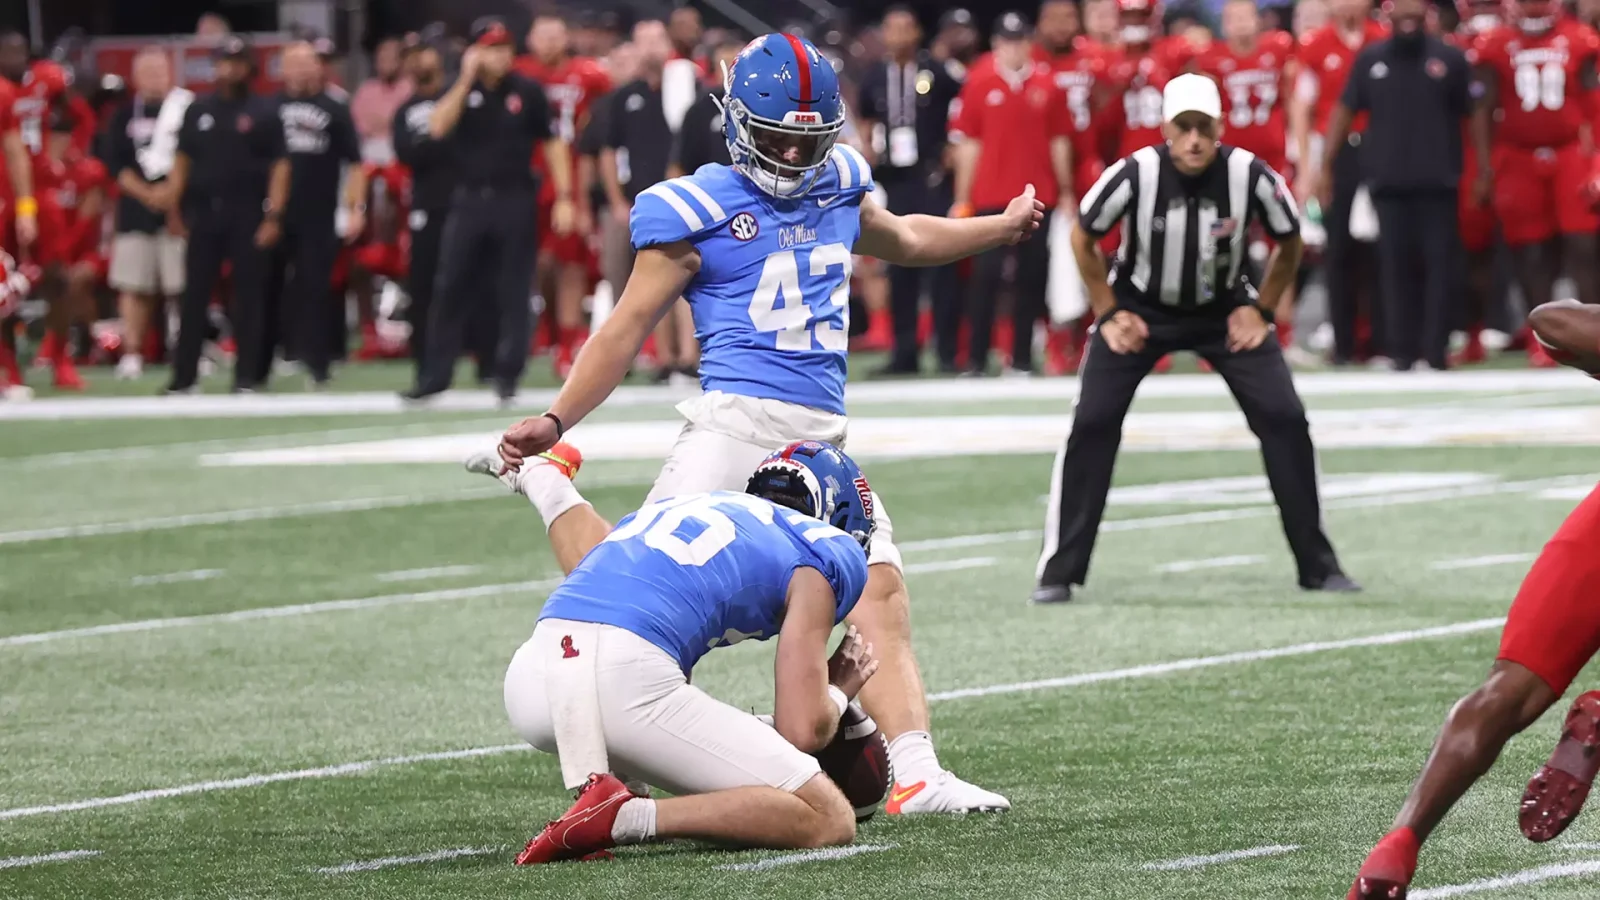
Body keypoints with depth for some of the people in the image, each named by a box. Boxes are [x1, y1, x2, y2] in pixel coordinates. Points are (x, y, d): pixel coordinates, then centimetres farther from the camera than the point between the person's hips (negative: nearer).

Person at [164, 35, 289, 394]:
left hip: (248, 214, -3)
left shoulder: (263, 112, 2)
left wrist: (274, 216, -10)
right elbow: (182, 161, 13)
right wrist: (174, 209, 6)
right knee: (195, 295, 2)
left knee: (248, 296, 0)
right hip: (204, 212, 3)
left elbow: (279, 166, -2)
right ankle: (183, 376, 5)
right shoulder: (199, 110, 11)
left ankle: (245, 376, 6)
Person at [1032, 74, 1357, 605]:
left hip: (1224, 311, 1)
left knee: (1284, 420, -9)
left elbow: (1289, 243, -1)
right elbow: (1084, 238, -6)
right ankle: (1059, 570, -4)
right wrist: (1109, 314, -6)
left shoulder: (1252, 177, -22)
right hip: (1139, 309, -1)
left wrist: (1260, 309, -5)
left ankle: (1317, 564, 4)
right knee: (1093, 422, -13)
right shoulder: (1134, 176, -26)